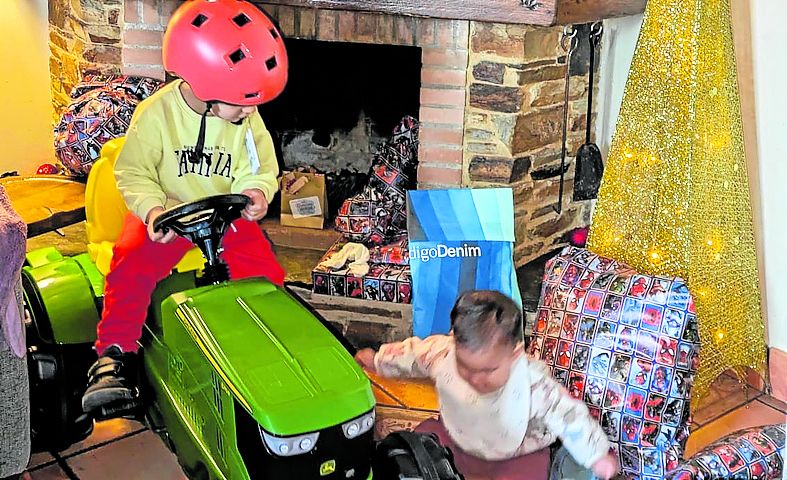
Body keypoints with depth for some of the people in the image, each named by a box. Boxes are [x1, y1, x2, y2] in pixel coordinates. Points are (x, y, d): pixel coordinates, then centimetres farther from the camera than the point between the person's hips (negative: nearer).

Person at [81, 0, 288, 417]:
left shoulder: (247, 119, -4)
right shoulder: (155, 113, -14)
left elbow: (259, 168, 4)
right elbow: (133, 172, -9)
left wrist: (256, 191, -20)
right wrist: (152, 209, -27)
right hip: (167, 212, -2)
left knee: (262, 267, -18)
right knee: (130, 267, -25)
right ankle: (114, 355, -13)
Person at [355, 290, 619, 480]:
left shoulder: (534, 385, -37)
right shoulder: (442, 353, -27)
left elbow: (569, 417, -24)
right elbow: (413, 354, -6)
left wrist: (598, 456, -14)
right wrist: (377, 360, 10)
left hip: (517, 455, -3)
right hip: (455, 437, 3)